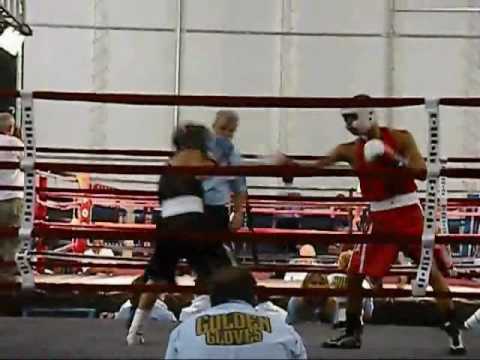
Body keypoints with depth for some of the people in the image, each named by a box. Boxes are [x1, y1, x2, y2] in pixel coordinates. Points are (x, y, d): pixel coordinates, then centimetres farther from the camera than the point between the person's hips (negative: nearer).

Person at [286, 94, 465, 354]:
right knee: (354, 274, 2)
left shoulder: (400, 138, -7)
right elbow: (315, 166, -1)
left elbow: (423, 172, -15)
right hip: (380, 220, 4)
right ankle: (352, 333, 16)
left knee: (431, 270, -1)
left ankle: (453, 330, 7)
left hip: (409, 214, -3)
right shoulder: (350, 150, 1)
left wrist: (392, 156, -25)